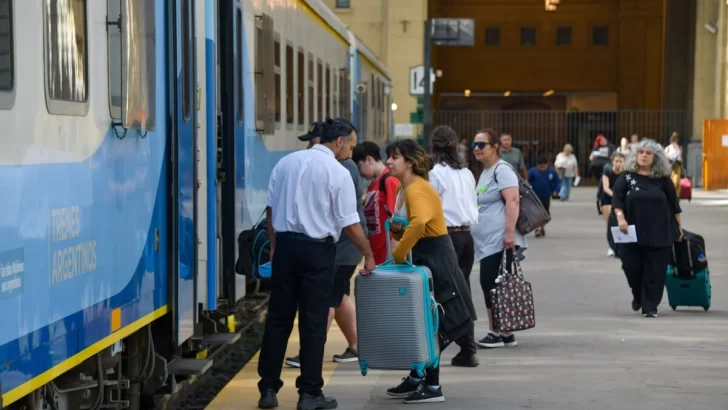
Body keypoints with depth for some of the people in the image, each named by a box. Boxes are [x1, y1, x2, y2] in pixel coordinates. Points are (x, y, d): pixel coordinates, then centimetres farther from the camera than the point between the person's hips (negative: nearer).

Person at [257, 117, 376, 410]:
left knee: (278, 319, 10)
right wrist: (368, 256, 4)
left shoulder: (286, 162, 7)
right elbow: (349, 223, -7)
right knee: (313, 323, 3)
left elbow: (271, 207, 10)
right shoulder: (338, 173, -8)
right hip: (316, 250, -4)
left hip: (285, 244, 4)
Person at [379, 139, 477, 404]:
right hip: (425, 257, 10)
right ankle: (417, 378, 24)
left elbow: (419, 223, -39)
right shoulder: (405, 189, 12)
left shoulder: (416, 189, -19)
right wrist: (397, 230, 0)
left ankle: (433, 387, 2)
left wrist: (398, 254, -29)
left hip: (436, 259, -10)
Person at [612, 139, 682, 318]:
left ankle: (650, 306, 7)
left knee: (655, 271, -1)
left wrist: (679, 227, 11)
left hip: (659, 233, 0)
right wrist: (620, 218, -17)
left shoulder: (663, 179, 4)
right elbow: (617, 199, -2)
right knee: (631, 266, 0)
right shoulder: (627, 177, 3)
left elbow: (674, 204, 9)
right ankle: (638, 296, 28)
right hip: (633, 232, 0)